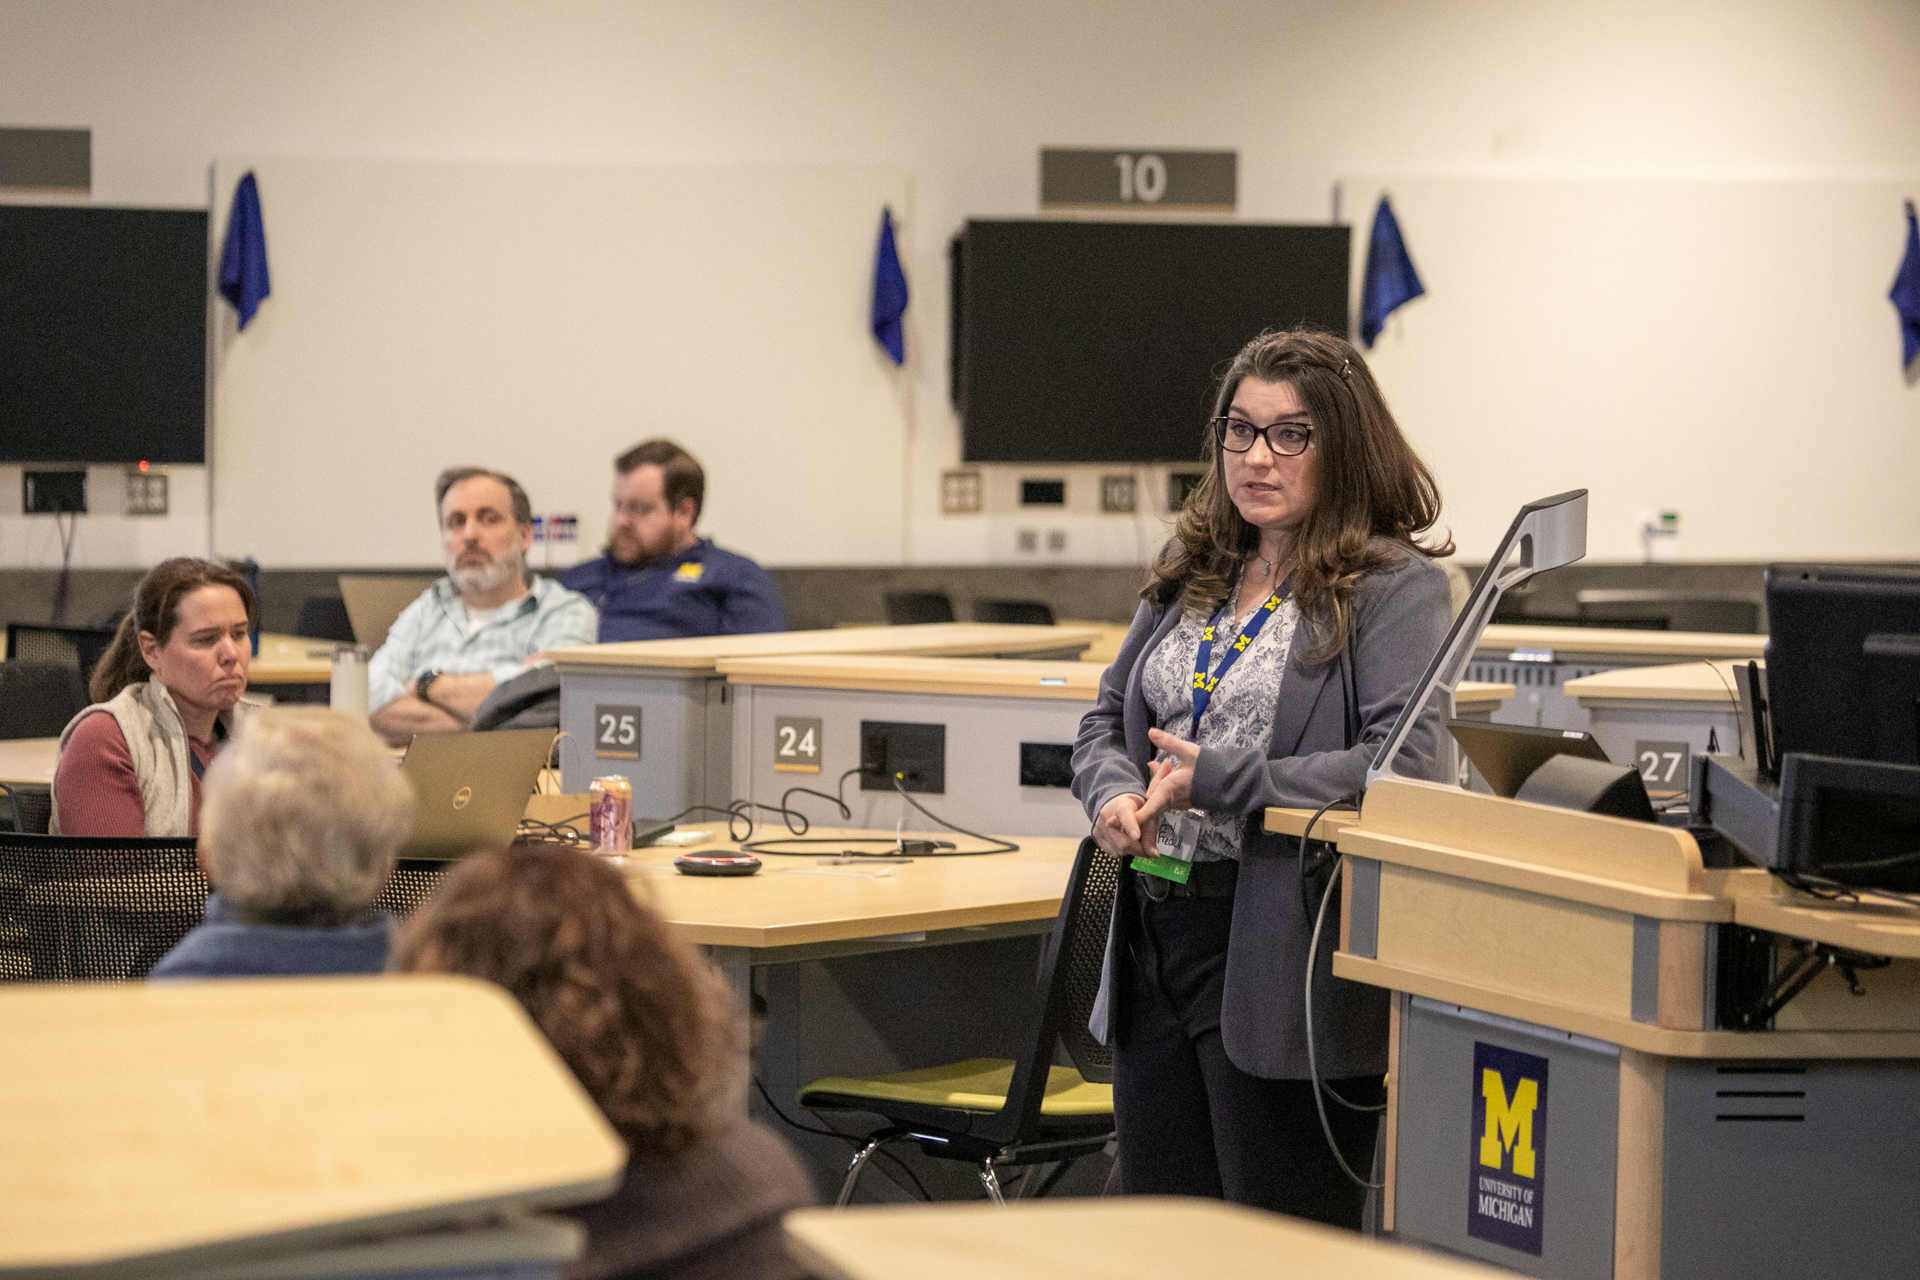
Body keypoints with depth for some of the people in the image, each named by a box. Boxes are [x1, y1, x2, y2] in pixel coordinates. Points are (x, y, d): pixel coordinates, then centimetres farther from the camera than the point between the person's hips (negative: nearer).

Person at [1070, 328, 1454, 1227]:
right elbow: (1108, 716, 22)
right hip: (1155, 934, 7)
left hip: (1279, 950, -7)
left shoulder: (1394, 587, -7)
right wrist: (1114, 794, -2)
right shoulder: (1191, 572, 15)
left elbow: (1404, 764, -19)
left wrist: (1215, 780, -19)